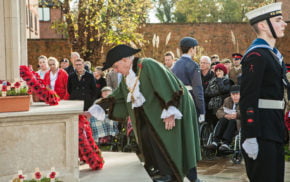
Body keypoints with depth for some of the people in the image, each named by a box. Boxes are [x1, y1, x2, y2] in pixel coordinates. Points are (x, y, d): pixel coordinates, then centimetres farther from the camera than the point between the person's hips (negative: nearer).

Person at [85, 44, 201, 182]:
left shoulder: (147, 66, -20)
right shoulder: (127, 77, 6)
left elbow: (166, 88, -24)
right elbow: (116, 97, 10)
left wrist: (170, 112, -27)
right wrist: (93, 111, 6)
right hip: (153, 111, 8)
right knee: (146, 134, -4)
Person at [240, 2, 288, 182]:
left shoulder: (273, 54, 17)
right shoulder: (256, 55, -14)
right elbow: (248, 99, -20)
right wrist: (250, 138, -24)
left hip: (275, 130, 10)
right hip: (262, 132, -10)